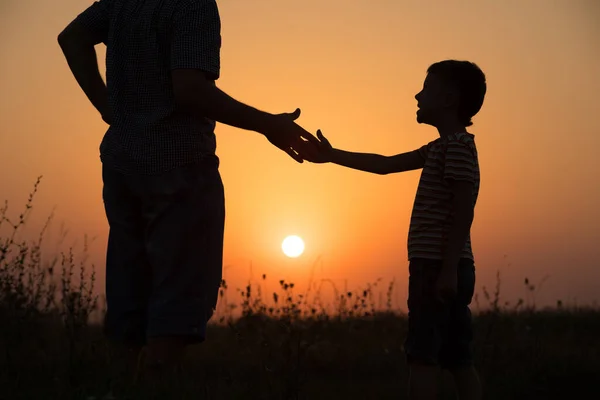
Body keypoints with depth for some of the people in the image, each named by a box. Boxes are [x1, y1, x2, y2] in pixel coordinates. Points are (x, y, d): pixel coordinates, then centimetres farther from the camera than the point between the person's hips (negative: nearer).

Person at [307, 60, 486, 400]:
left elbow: (464, 210, -17)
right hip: (446, 268, 10)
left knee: (422, 357, -11)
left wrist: (448, 269, -23)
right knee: (458, 361, 6)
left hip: (437, 266, -10)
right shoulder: (443, 147, 21)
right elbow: (386, 164, 28)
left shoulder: (457, 145, -9)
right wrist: (332, 155, 29)